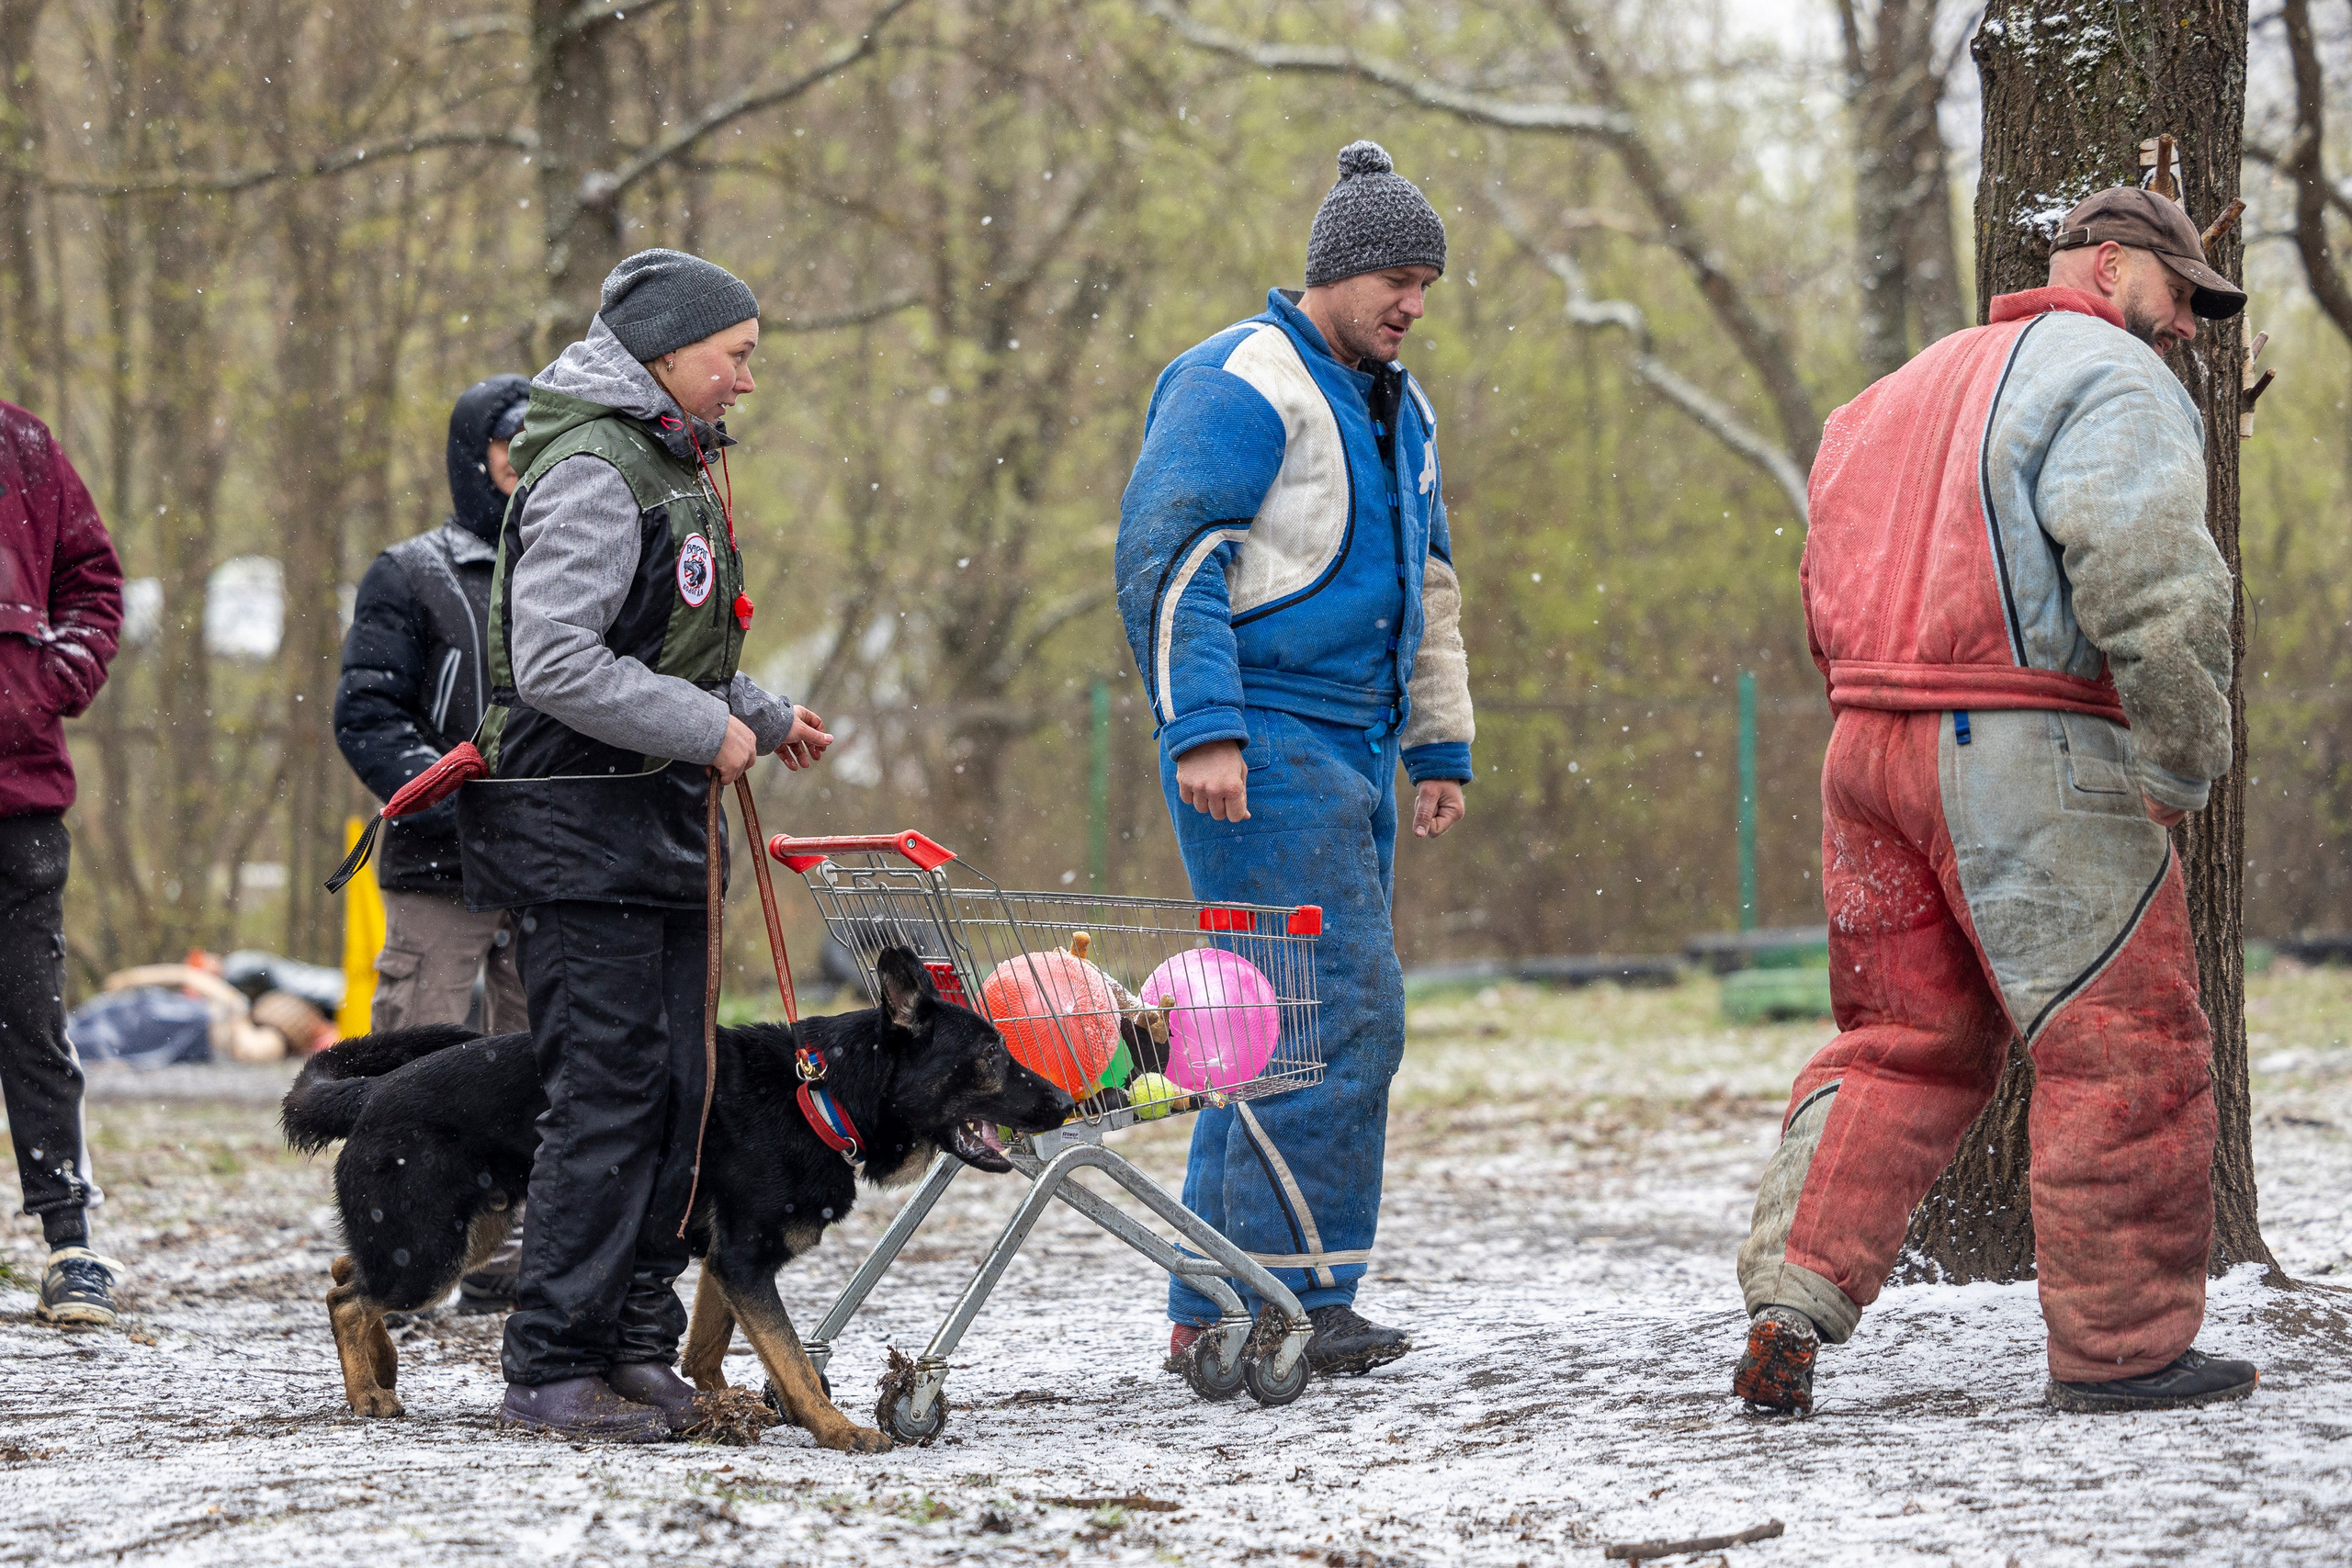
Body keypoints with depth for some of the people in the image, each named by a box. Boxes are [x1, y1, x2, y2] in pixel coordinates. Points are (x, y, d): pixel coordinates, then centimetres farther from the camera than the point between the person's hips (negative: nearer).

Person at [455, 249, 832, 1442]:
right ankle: (552, 1368, -8)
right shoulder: (593, 473, -15)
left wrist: (763, 715, 14)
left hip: (657, 828, 10)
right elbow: (556, 664, -23)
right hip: (579, 832, -10)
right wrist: (710, 731, -16)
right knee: (610, 1091, -11)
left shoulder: (671, 463, 18)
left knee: (678, 1090, 9)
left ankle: (636, 1348, 14)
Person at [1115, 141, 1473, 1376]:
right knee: (1340, 1010, -15)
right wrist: (1204, 732, -21)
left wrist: (1439, 748, 23)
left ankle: (1213, 1310, 11)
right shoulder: (1243, 384, -9)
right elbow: (1168, 558, -15)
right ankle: (1296, 1297, -13)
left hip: (1354, 750, 9)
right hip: (1262, 743, -9)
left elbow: (1428, 588, 29)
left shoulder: (1397, 408, 20)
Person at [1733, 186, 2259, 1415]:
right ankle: (2119, 1345, 5)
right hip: (2030, 755, -8)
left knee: (1900, 1039, 14)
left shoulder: (1922, 384, 25)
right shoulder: (2110, 377, -4)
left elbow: (1842, 575, 21)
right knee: (2121, 1047, 2)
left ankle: (1791, 1304, 1)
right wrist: (2185, 761, -10)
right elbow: (2148, 580, -18)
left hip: (1867, 744, 8)